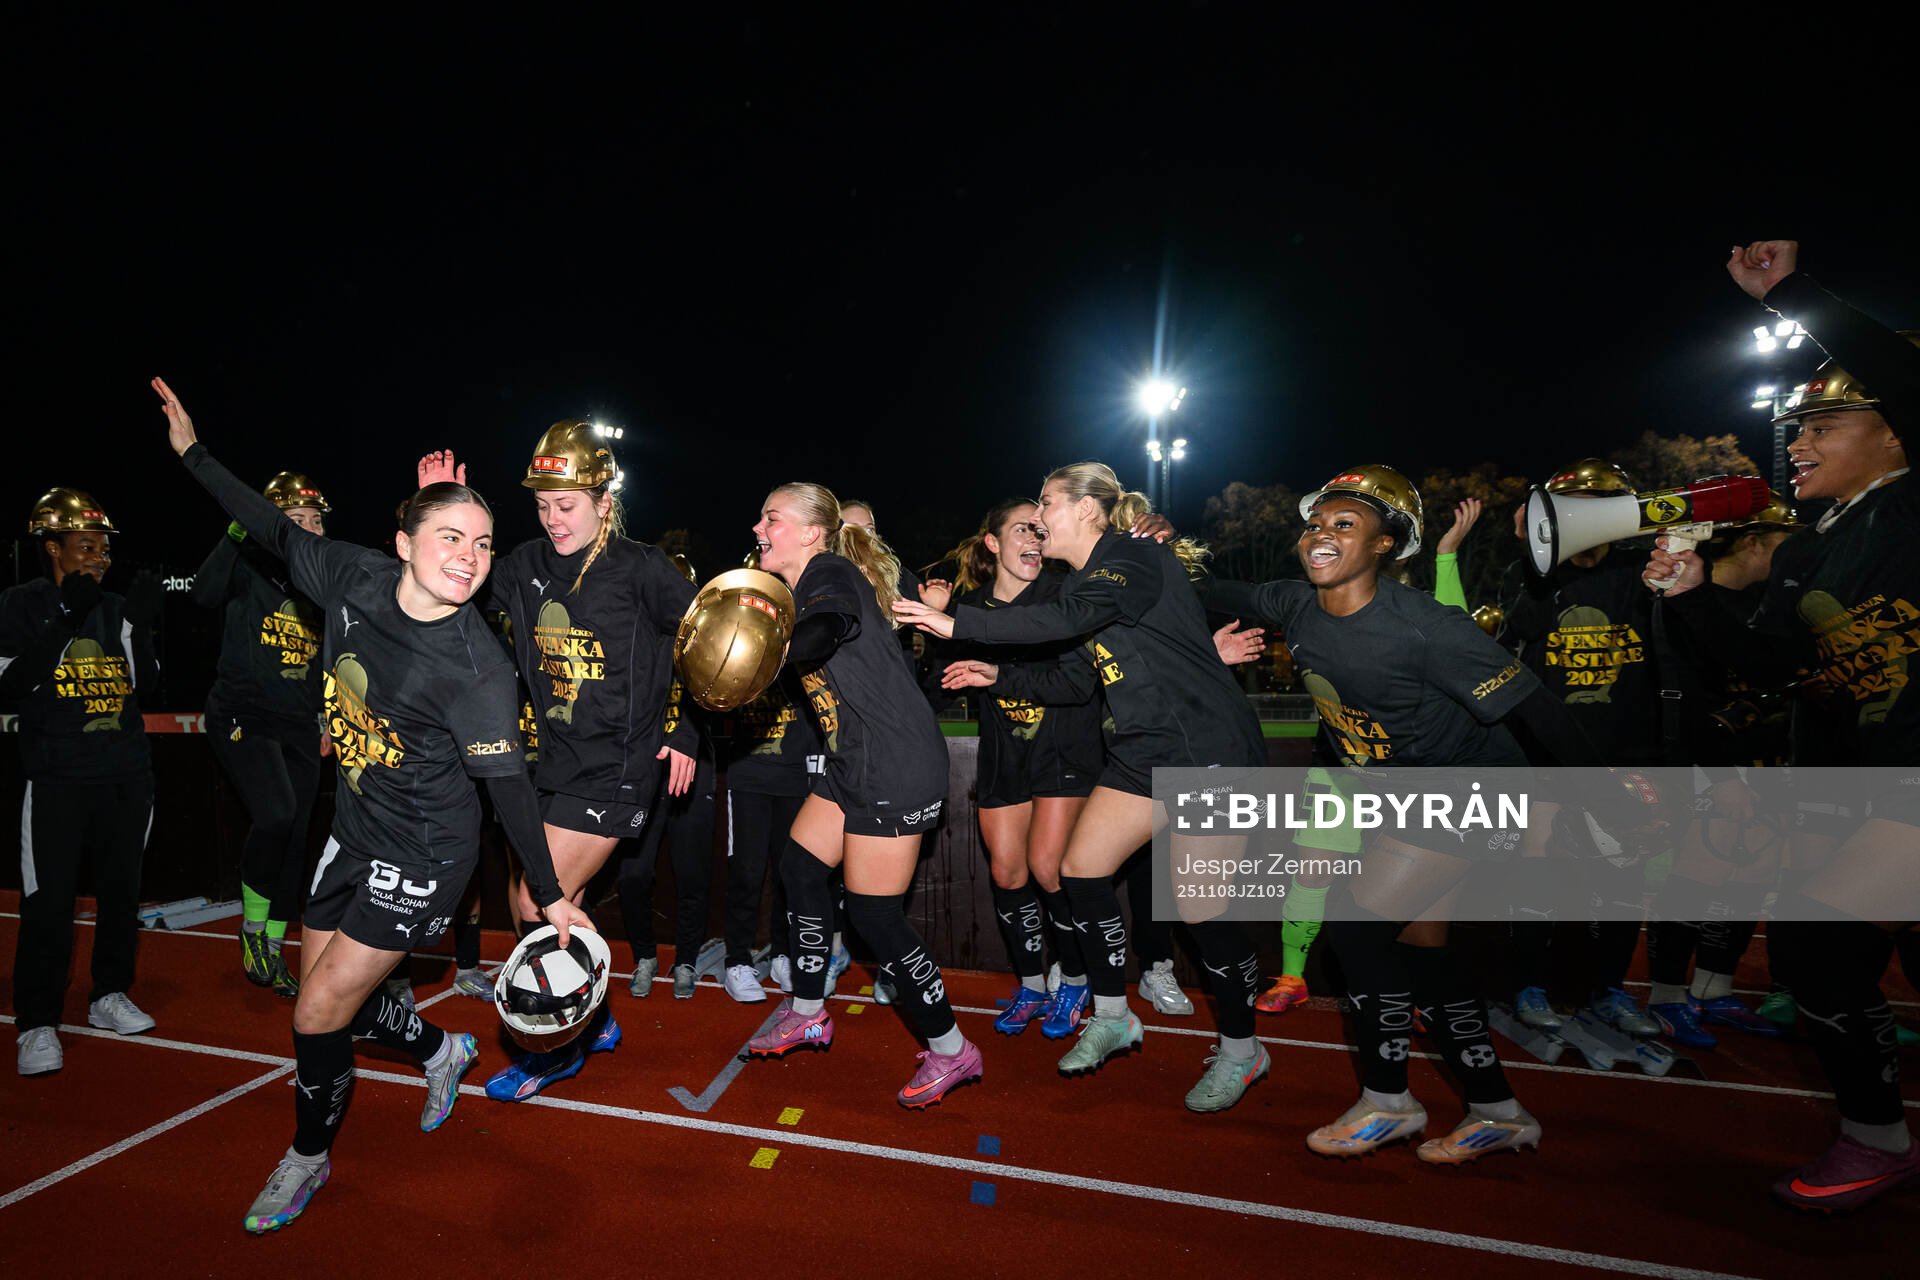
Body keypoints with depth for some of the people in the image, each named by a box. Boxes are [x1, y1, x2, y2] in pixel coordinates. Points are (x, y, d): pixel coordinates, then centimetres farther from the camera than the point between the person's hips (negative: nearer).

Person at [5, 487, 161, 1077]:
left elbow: (145, 683, 4)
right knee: (48, 905, -4)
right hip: (57, 779, -4)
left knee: (121, 892, 11)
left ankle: (109, 995, 25)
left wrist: (140, 625, -10)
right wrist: (65, 622, -19)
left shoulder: (117, 608, 10)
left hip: (128, 777, 4)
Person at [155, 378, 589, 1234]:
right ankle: (443, 1053, 45)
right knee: (330, 998, 18)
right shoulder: (356, 579, -10)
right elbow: (276, 532, 10)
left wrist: (550, 896, -16)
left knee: (318, 1015, 1)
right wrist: (192, 452, 12)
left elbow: (506, 783, -19)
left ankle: (307, 1161, 30)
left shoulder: (478, 667, -25)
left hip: (424, 855, -7)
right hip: (354, 832, 7)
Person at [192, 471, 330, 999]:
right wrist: (238, 532, -35)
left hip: (299, 727, 5)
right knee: (276, 813, -25)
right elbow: (205, 592, -27)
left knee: (296, 839, 7)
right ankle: (252, 927, 1)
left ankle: (273, 950, 24)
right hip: (243, 715, -5)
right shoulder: (251, 569, -4)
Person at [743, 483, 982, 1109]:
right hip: (853, 764, 10)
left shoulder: (829, 574, -11)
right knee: (799, 868, 14)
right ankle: (808, 1015, 33)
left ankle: (951, 1050, 16)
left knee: (873, 911, -3)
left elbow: (831, 625, -33)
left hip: (897, 765, -10)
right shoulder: (803, 589, 17)